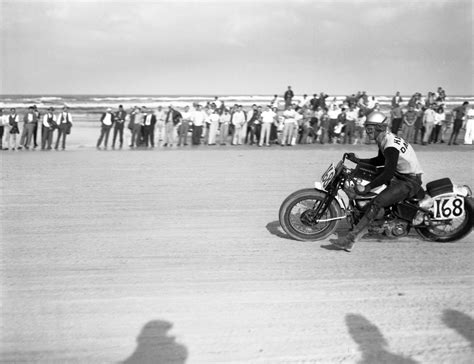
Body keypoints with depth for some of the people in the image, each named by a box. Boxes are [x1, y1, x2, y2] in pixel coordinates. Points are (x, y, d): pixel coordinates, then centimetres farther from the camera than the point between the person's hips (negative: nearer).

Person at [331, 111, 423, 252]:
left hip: (410, 182, -11)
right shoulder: (386, 139, 8)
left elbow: (388, 173, -29)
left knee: (376, 203, -25)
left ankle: (351, 239, -30)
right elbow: (380, 161, 22)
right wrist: (357, 160, 13)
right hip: (401, 175, 11)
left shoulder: (390, 147, -23)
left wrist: (367, 187, -28)